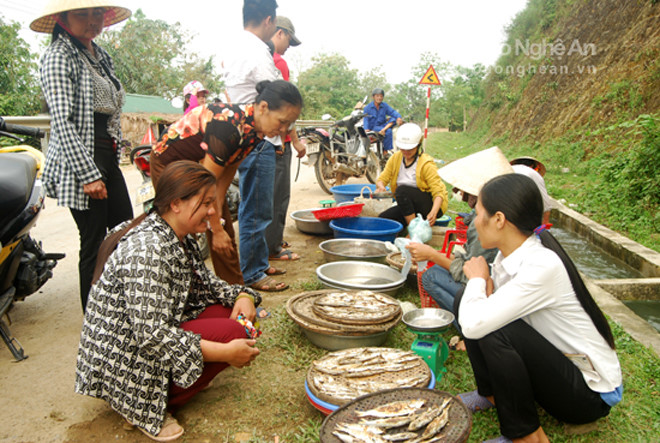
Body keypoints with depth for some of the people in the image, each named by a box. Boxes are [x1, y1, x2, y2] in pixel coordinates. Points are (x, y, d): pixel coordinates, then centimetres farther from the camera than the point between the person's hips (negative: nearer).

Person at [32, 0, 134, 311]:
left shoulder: (101, 56, 18)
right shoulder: (59, 55, -9)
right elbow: (63, 122, -18)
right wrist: (89, 174, -22)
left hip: (108, 157, 9)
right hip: (80, 160, -9)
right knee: (94, 245, -3)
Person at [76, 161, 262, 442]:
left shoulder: (180, 238, 2)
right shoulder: (147, 250, -28)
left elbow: (203, 282, 14)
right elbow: (151, 335, -31)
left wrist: (241, 295, -7)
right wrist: (225, 352, -28)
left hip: (152, 335, 9)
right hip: (123, 360, -9)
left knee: (232, 312, -2)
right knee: (232, 333, -20)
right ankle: (149, 406, -5)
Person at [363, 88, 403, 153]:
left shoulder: (385, 105, 6)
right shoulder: (367, 108, -3)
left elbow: (392, 111, -7)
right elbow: (366, 120, -9)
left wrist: (398, 117, -29)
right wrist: (367, 130, -26)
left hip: (382, 125, 5)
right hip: (373, 127, -4)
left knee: (393, 119, -19)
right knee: (388, 131, -29)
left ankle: (383, 130, -33)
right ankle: (387, 150, -20)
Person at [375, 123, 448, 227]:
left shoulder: (426, 164, -16)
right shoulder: (395, 159, 1)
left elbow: (438, 192, -21)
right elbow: (382, 178, 0)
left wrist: (433, 213, -40)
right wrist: (380, 186, -27)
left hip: (432, 205, -6)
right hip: (410, 207, 6)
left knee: (402, 190, -31)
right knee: (382, 218, -15)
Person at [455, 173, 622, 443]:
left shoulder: (543, 267, -31)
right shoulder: (508, 254, -5)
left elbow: (474, 324, -38)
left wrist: (477, 278, -19)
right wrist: (483, 286, -20)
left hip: (590, 392, -7)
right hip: (553, 363, 8)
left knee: (496, 332, -32)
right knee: (465, 299, -6)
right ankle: (492, 394, 11)